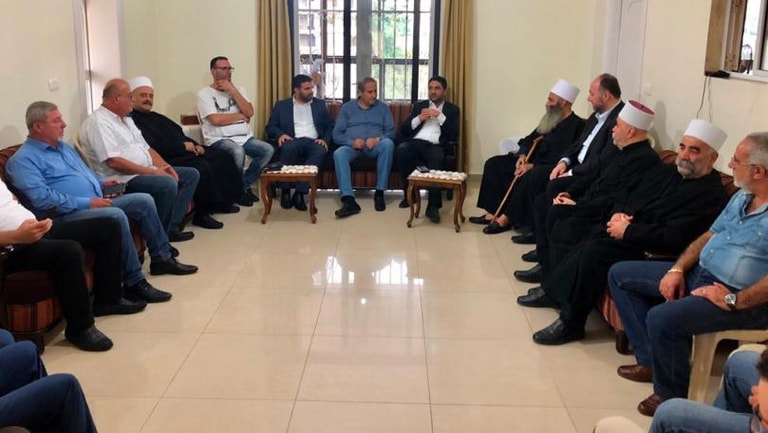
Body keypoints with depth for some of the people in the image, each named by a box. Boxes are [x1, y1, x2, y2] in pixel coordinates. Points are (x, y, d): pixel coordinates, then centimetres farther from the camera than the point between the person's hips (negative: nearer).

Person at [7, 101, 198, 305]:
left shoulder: (65, 147, 20)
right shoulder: (23, 160, -9)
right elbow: (42, 199, -21)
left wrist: (100, 182, 9)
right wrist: (86, 202, -22)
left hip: (96, 202, 10)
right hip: (66, 215, -9)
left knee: (144, 200, -2)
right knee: (116, 215, -33)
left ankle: (162, 258, 8)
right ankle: (134, 283, -26)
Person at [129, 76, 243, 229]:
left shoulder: (156, 117, 22)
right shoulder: (132, 120, -11)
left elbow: (178, 133, 24)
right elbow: (154, 147, -21)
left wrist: (195, 145, 4)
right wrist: (183, 146, -15)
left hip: (184, 152, 11)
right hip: (168, 160, -11)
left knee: (221, 156, 10)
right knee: (201, 166, -32)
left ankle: (223, 201, 15)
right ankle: (202, 214, -20)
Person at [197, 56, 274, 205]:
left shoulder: (238, 89, 16)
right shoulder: (204, 93, 0)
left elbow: (249, 112, 1)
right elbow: (215, 120, -14)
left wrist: (233, 91, -5)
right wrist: (240, 116, -2)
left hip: (245, 138, 6)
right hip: (220, 140, -5)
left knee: (268, 150, -19)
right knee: (238, 151, -36)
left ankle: (244, 185, -1)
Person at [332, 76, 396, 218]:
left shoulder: (383, 107, 16)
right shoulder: (347, 107, 14)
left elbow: (391, 131, 6)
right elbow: (337, 134, 6)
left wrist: (377, 139, -16)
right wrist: (352, 142, -15)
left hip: (374, 146, 0)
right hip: (352, 146, 0)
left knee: (388, 143, -34)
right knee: (339, 154, -34)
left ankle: (379, 192, -28)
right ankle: (349, 200, -46)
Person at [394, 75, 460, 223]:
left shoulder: (452, 109, 18)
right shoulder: (419, 105, 24)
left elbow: (454, 136, 3)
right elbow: (403, 131, 14)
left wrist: (440, 117, -4)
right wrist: (419, 118, -2)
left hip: (435, 146, -2)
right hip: (415, 142, 2)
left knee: (437, 158, -38)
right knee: (401, 150, -33)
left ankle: (433, 206, -39)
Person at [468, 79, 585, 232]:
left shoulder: (576, 125, -14)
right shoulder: (550, 119, 13)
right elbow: (530, 139, 18)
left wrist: (533, 166, -24)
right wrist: (522, 155, -4)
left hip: (550, 168, -9)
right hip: (531, 160, 9)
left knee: (527, 177, -37)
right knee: (494, 164, 0)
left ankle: (508, 217, -19)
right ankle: (493, 212, -4)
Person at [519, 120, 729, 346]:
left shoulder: (710, 195, -13)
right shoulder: (666, 171, 13)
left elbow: (674, 238, -24)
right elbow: (626, 193, 20)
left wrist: (627, 231, -19)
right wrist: (617, 213, -2)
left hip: (648, 250, -10)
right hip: (620, 228, 10)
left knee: (595, 249, -33)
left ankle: (570, 322, -19)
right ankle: (554, 290, 9)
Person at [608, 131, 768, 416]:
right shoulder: (742, 197, 10)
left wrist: (734, 301, -26)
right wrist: (677, 269, 2)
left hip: (742, 299, -10)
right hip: (699, 274, 10)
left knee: (662, 317, -33)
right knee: (620, 274, 8)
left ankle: (672, 395, -5)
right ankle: (651, 360, 7)